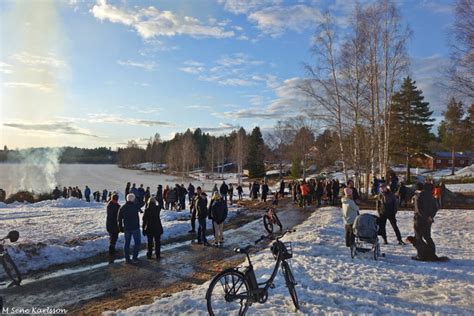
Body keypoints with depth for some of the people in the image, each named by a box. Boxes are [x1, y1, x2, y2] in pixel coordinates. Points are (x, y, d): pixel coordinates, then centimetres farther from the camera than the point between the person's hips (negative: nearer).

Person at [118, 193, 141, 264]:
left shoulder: (122, 208, 1)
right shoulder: (135, 206, -13)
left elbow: (119, 219, 7)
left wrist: (121, 227, 16)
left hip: (126, 228, 4)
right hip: (135, 228, -4)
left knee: (127, 243, 12)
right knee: (137, 242, 7)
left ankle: (127, 259, 15)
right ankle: (134, 258, 2)